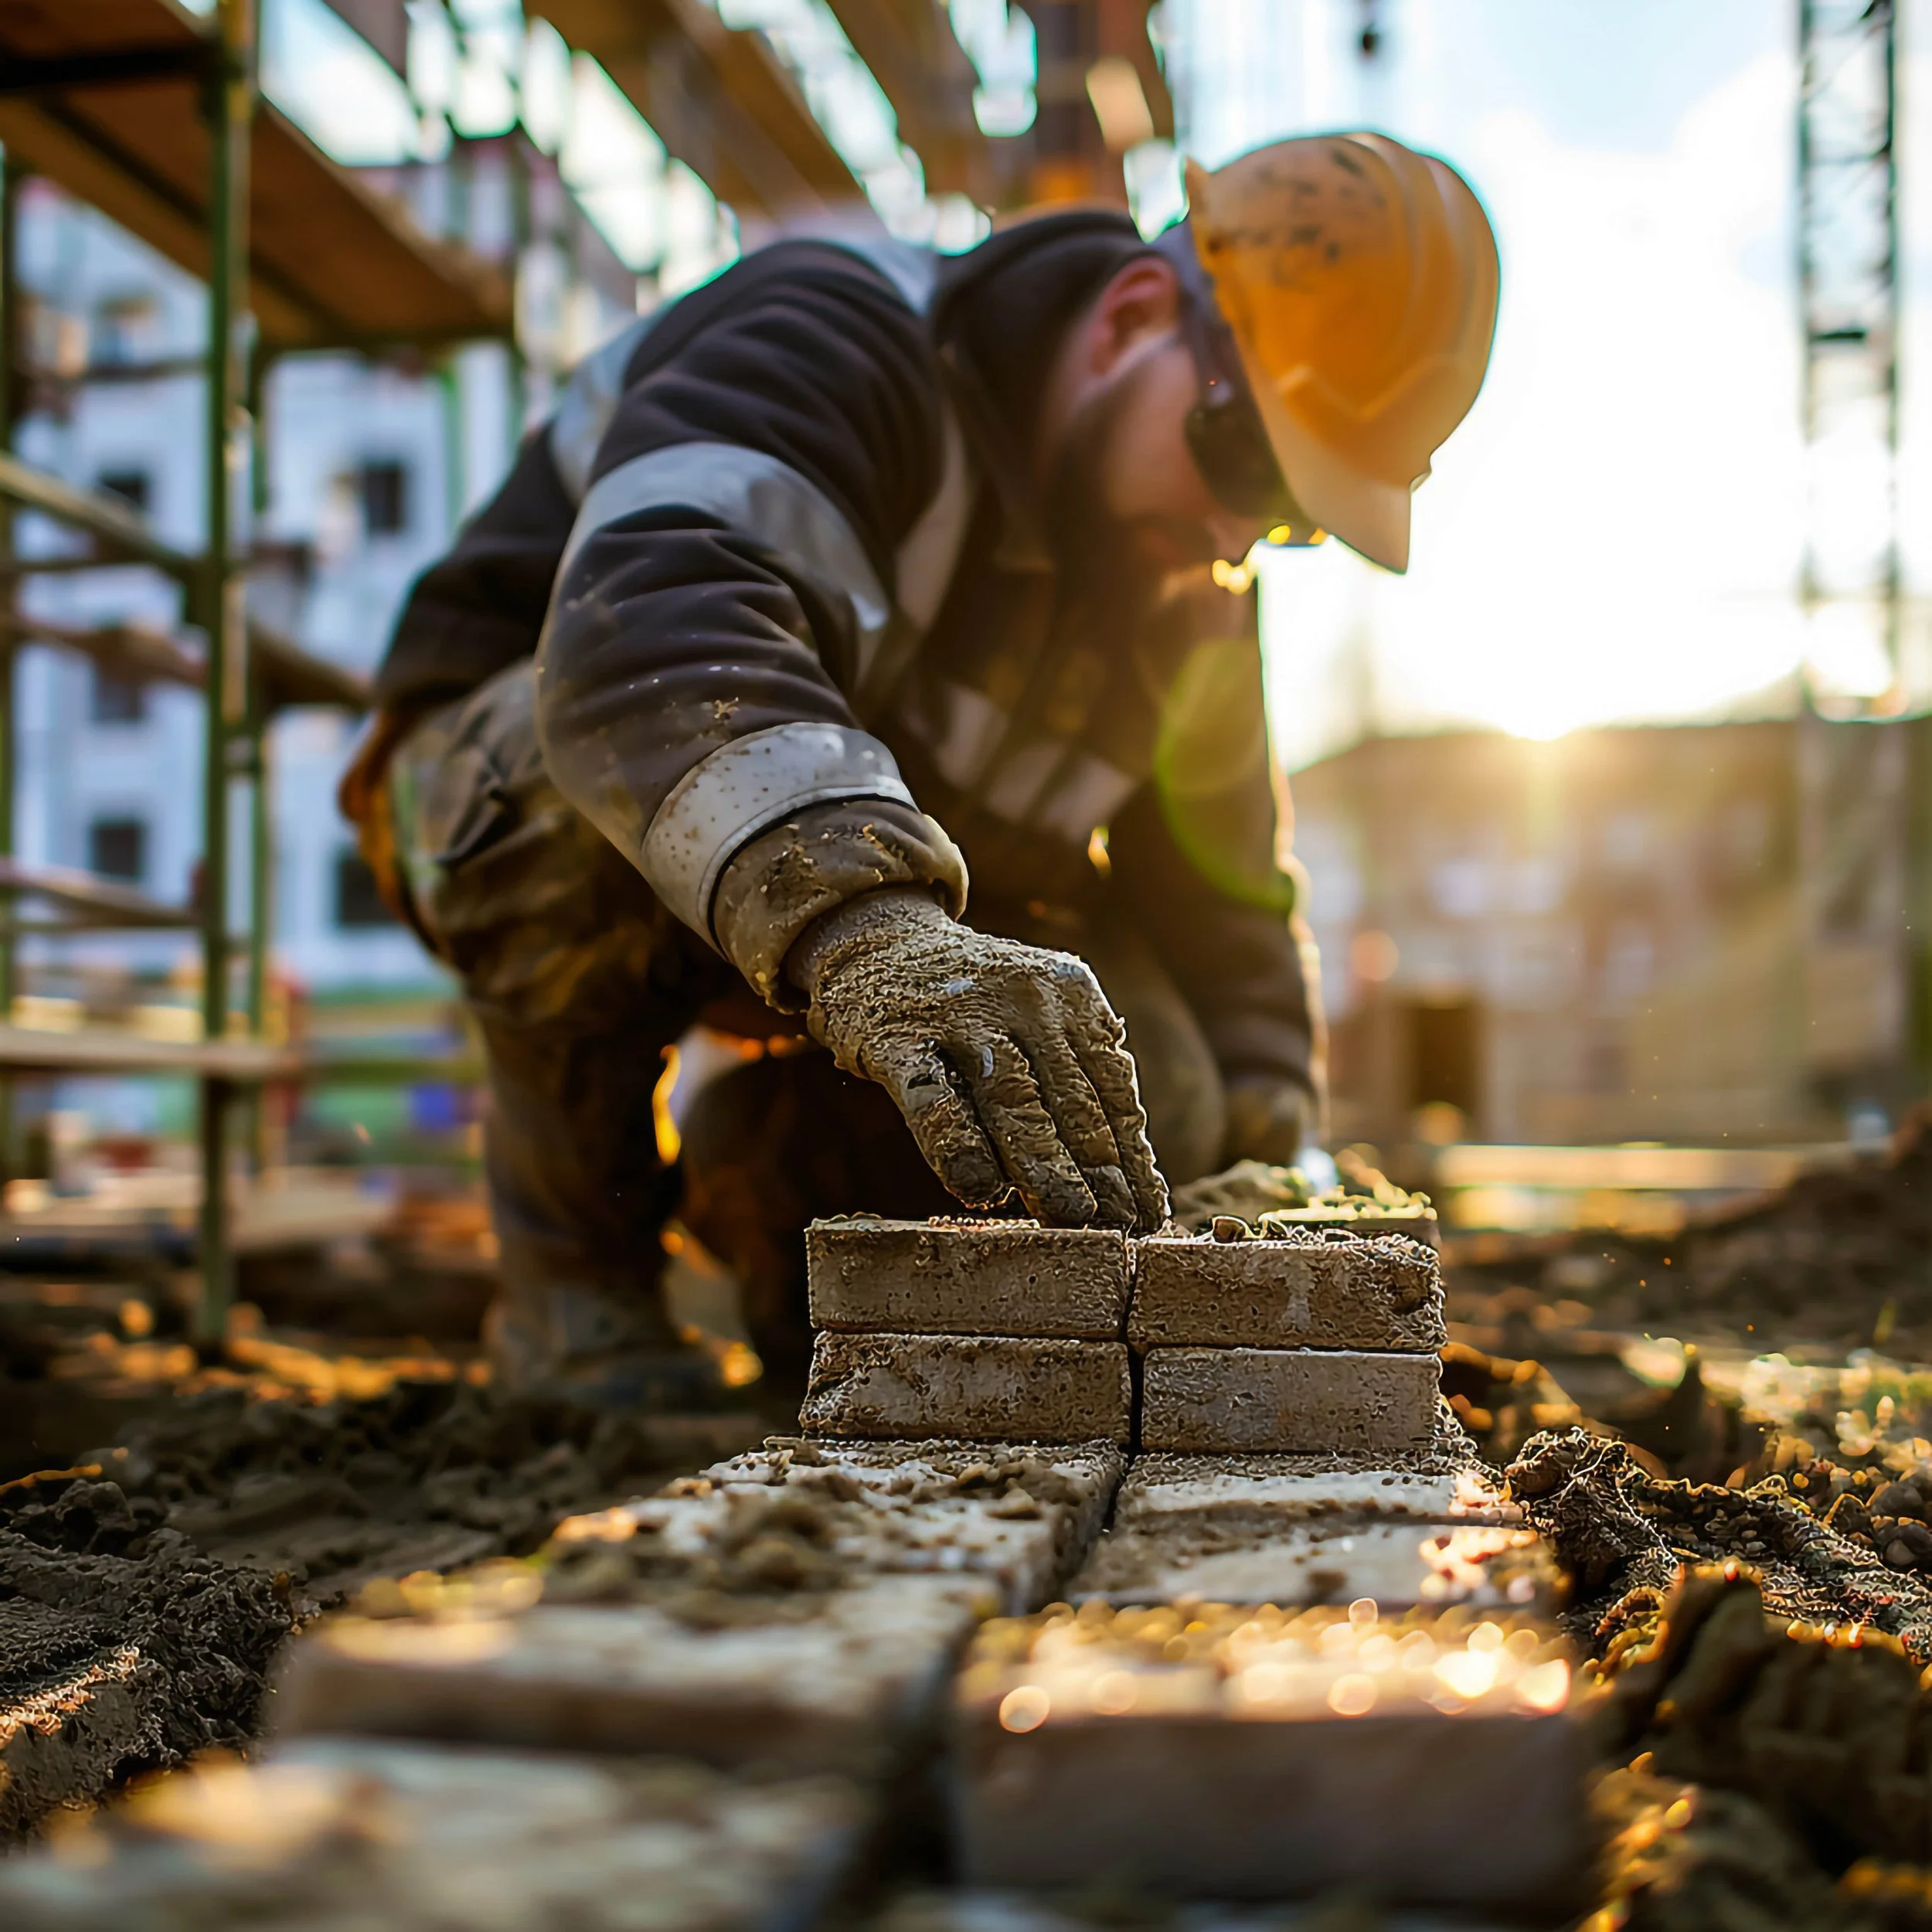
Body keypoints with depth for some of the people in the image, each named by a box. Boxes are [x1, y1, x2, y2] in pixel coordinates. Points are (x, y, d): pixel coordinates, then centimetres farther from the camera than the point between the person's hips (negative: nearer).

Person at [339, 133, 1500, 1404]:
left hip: (876, 911, 5)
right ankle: (573, 1261, -15)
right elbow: (648, 625, -50)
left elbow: (1221, 884, 9)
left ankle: (767, 1172, 11)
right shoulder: (840, 342, -28)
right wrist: (861, 923, -67)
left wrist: (1268, 1158, 1)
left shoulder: (1187, 600, -4)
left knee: (1153, 1100, -18)